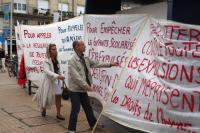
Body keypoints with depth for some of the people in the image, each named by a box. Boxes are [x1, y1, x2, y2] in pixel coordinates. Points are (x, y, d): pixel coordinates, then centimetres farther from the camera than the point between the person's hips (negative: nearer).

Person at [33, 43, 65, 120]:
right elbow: (47, 71, -31)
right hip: (48, 81, -6)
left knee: (58, 95, -4)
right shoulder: (46, 61, -16)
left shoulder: (56, 60, 6)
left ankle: (58, 114, 4)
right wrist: (58, 76, -42)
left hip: (56, 81, 6)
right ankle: (43, 111, 36)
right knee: (46, 98, 10)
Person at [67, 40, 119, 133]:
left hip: (82, 89, 8)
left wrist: (110, 64, 10)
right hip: (75, 89, -8)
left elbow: (96, 64, 13)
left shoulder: (85, 59, 7)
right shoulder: (72, 60, -18)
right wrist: (86, 85, -26)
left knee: (88, 107, 18)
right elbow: (75, 76, -24)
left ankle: (93, 124, 34)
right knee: (76, 109, -4)